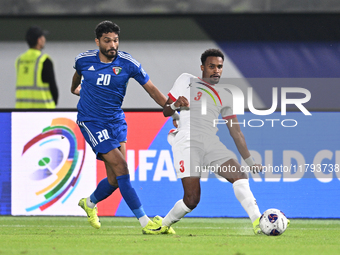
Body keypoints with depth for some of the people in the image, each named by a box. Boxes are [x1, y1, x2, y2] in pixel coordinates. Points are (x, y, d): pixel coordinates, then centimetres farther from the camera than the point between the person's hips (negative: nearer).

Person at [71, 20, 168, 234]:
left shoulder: (128, 63, -8)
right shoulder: (84, 60, -6)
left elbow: (151, 88, -4)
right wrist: (75, 89, 39)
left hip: (116, 120, 3)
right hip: (91, 121, -3)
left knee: (115, 179, 1)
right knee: (121, 167, -17)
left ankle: (90, 203, 35)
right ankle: (145, 222, -19)